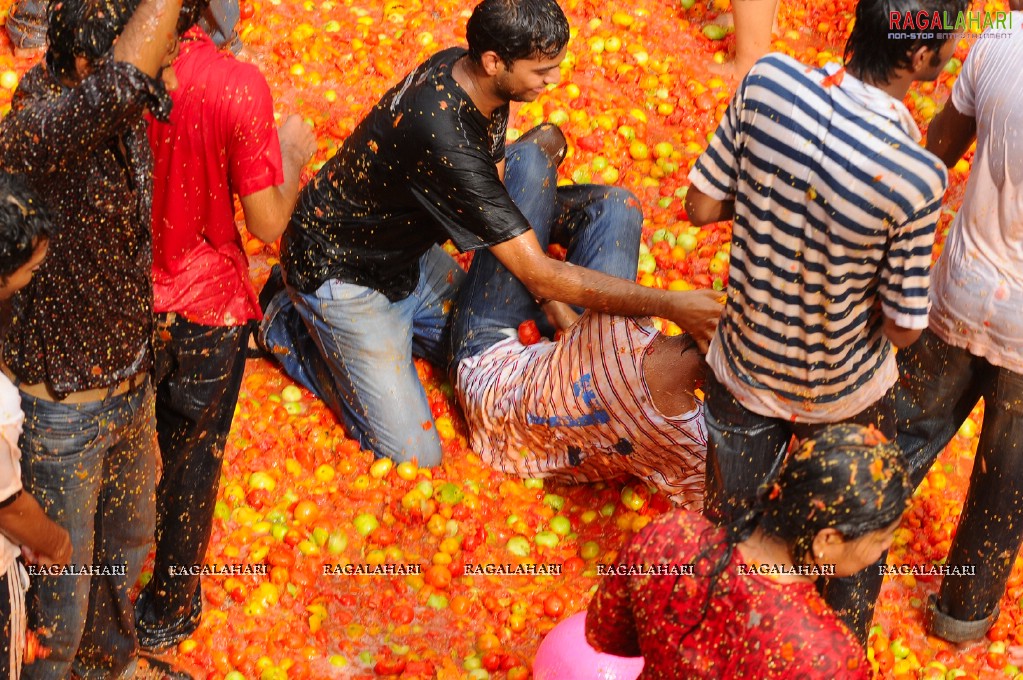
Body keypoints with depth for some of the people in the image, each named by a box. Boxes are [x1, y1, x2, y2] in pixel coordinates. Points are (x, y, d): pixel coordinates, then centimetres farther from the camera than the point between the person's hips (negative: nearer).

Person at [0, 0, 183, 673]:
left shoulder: (122, 115, -8)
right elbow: (122, 77, -49)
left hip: (131, 383, 8)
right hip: (62, 407, -8)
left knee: (126, 540, 30)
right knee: (61, 580, 12)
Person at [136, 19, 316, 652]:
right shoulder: (236, 86, -25)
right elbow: (268, 225, -17)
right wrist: (291, 153, 2)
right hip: (204, 304, -3)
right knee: (192, 458, 19)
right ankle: (168, 611, 36)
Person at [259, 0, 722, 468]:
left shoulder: (465, 71, -11)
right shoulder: (443, 138, -39)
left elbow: (495, 190, 1)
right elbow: (538, 275, -35)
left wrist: (554, 305, -7)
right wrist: (672, 307, -35)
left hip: (403, 247, 9)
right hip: (339, 270, -8)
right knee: (414, 457, -7)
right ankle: (292, 323, 10)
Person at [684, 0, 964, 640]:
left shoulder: (768, 81, -23)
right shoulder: (916, 178, -32)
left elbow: (701, 206, -11)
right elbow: (903, 327, -19)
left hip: (743, 372, 3)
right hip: (846, 395, -3)